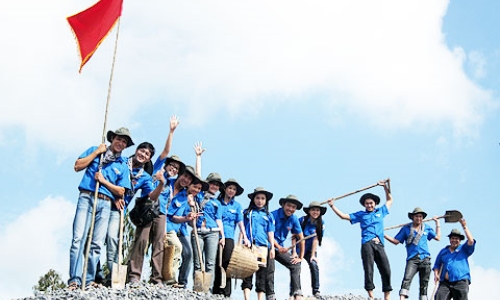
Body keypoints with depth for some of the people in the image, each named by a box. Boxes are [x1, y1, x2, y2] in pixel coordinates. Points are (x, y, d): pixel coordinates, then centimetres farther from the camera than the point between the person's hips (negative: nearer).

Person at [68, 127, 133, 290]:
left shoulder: (123, 165, 16)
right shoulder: (95, 150, 14)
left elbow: (121, 192, 10)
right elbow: (78, 166, 2)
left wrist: (104, 181, -4)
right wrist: (97, 152, 1)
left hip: (105, 203, 3)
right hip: (86, 198, -2)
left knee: (97, 243, -3)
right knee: (78, 238, -15)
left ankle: (89, 280, -1)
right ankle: (74, 280, -20)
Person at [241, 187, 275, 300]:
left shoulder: (268, 215, 17)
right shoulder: (247, 212, 13)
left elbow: (270, 233, 14)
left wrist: (272, 248, 5)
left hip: (263, 247, 2)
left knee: (262, 275, 1)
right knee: (247, 274, -7)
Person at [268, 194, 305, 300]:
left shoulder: (294, 219, 0)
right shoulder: (274, 215, -15)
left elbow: (301, 237, 5)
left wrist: (301, 257, 1)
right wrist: (278, 247, -30)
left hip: (281, 248, 6)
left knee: (295, 265, -6)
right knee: (270, 270, -17)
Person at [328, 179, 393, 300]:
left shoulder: (380, 211, 23)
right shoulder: (360, 214, 18)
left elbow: (389, 200, 35)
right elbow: (343, 216, 18)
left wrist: (386, 187, 25)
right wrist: (333, 206, 13)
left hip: (379, 244, 2)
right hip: (367, 244, -2)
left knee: (386, 270, -6)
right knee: (368, 270, -11)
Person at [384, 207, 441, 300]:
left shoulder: (427, 228, 17)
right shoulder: (406, 228, 9)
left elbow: (438, 237, 23)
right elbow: (396, 241, 8)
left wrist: (437, 223, 23)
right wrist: (384, 235, -3)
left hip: (425, 258, 3)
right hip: (412, 259, -3)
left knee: (424, 283, 3)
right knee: (407, 279, -24)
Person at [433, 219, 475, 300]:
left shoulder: (463, 249, 15)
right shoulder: (443, 251, 23)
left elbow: (471, 241, -4)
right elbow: (437, 265, 25)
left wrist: (465, 227, -2)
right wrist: (436, 274, 6)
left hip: (461, 282, -2)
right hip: (445, 283, 2)